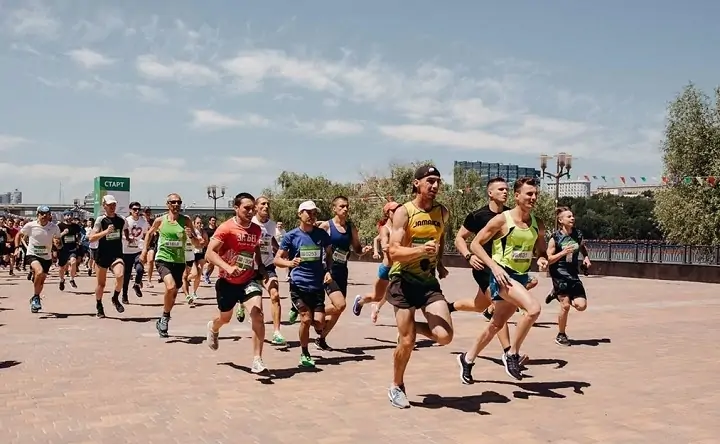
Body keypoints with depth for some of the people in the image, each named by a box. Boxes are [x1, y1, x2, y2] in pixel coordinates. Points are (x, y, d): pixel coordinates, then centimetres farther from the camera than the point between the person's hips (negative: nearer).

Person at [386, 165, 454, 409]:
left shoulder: (442, 212, 5)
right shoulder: (403, 212, -11)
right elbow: (394, 252, -20)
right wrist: (421, 249, -35)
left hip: (429, 281, 4)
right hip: (404, 281, -4)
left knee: (444, 336, -11)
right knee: (407, 342, -2)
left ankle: (411, 326, 21)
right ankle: (396, 386, 24)